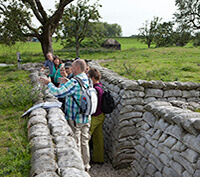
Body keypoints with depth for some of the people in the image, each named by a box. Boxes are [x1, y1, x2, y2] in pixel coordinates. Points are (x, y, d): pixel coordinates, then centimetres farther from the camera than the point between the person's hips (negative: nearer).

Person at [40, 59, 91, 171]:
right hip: (86, 117, 7)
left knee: (76, 143, 7)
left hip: (75, 119, -7)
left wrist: (48, 83, -7)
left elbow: (58, 93, -23)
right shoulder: (88, 80, 3)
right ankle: (86, 165, 31)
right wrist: (67, 82, 18)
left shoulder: (75, 82, -23)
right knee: (85, 142, 18)